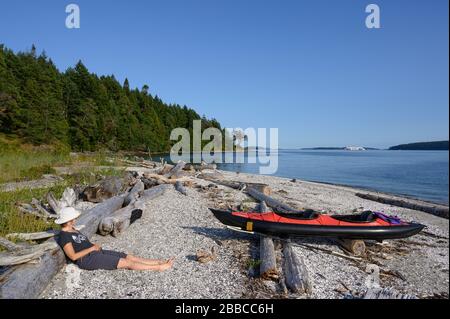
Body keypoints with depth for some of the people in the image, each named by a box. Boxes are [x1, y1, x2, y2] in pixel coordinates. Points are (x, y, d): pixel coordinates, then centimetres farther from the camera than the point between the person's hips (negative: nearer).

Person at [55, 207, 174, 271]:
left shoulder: (72, 230, 18)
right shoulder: (63, 236, -11)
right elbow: (73, 256, -18)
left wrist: (94, 245, 5)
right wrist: (91, 248, -12)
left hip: (96, 253, 9)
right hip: (88, 259, -9)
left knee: (129, 257, -3)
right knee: (127, 263, -14)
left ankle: (161, 262, -5)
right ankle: (159, 267, -12)